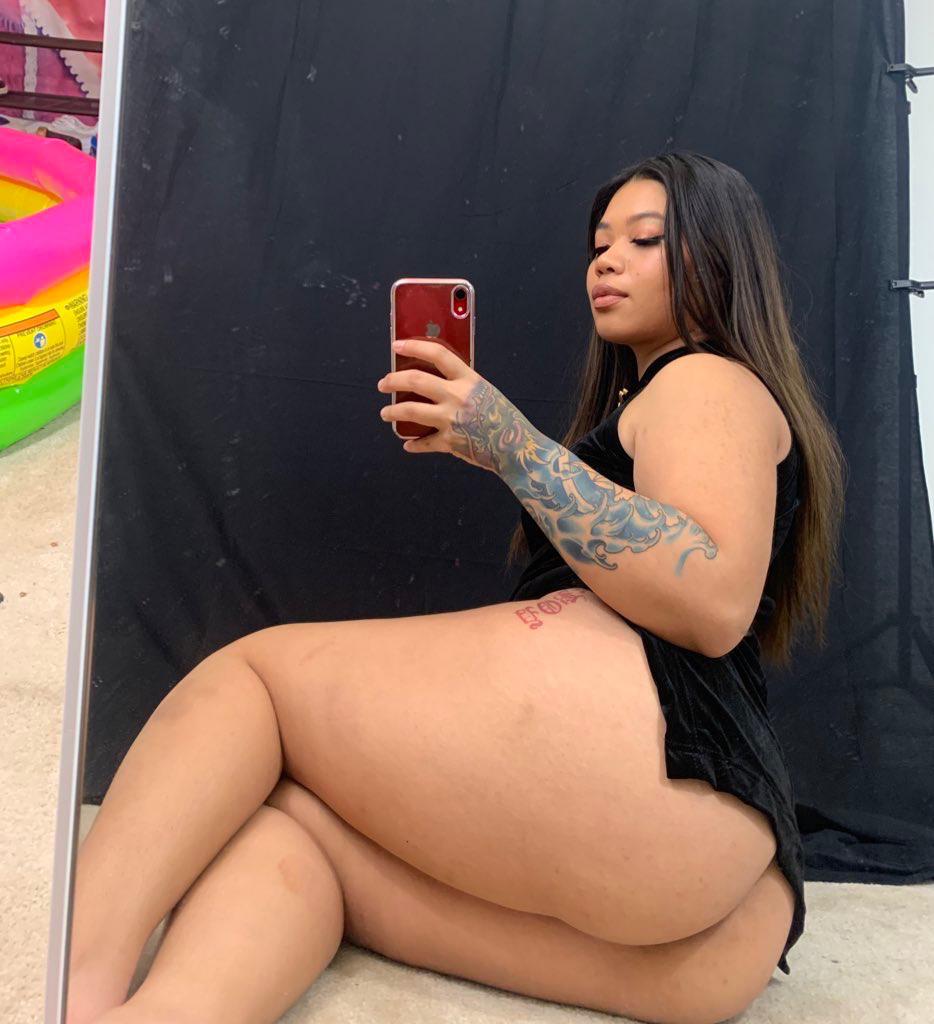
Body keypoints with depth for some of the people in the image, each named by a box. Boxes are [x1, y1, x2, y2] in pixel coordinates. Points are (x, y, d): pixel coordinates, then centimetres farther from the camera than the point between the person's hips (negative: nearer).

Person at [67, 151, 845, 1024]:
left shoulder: (711, 380, 7)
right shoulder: (651, 397, 35)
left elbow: (714, 602, -14)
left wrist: (512, 446, -14)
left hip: (647, 736, -9)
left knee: (252, 666, -4)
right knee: (285, 811, -3)